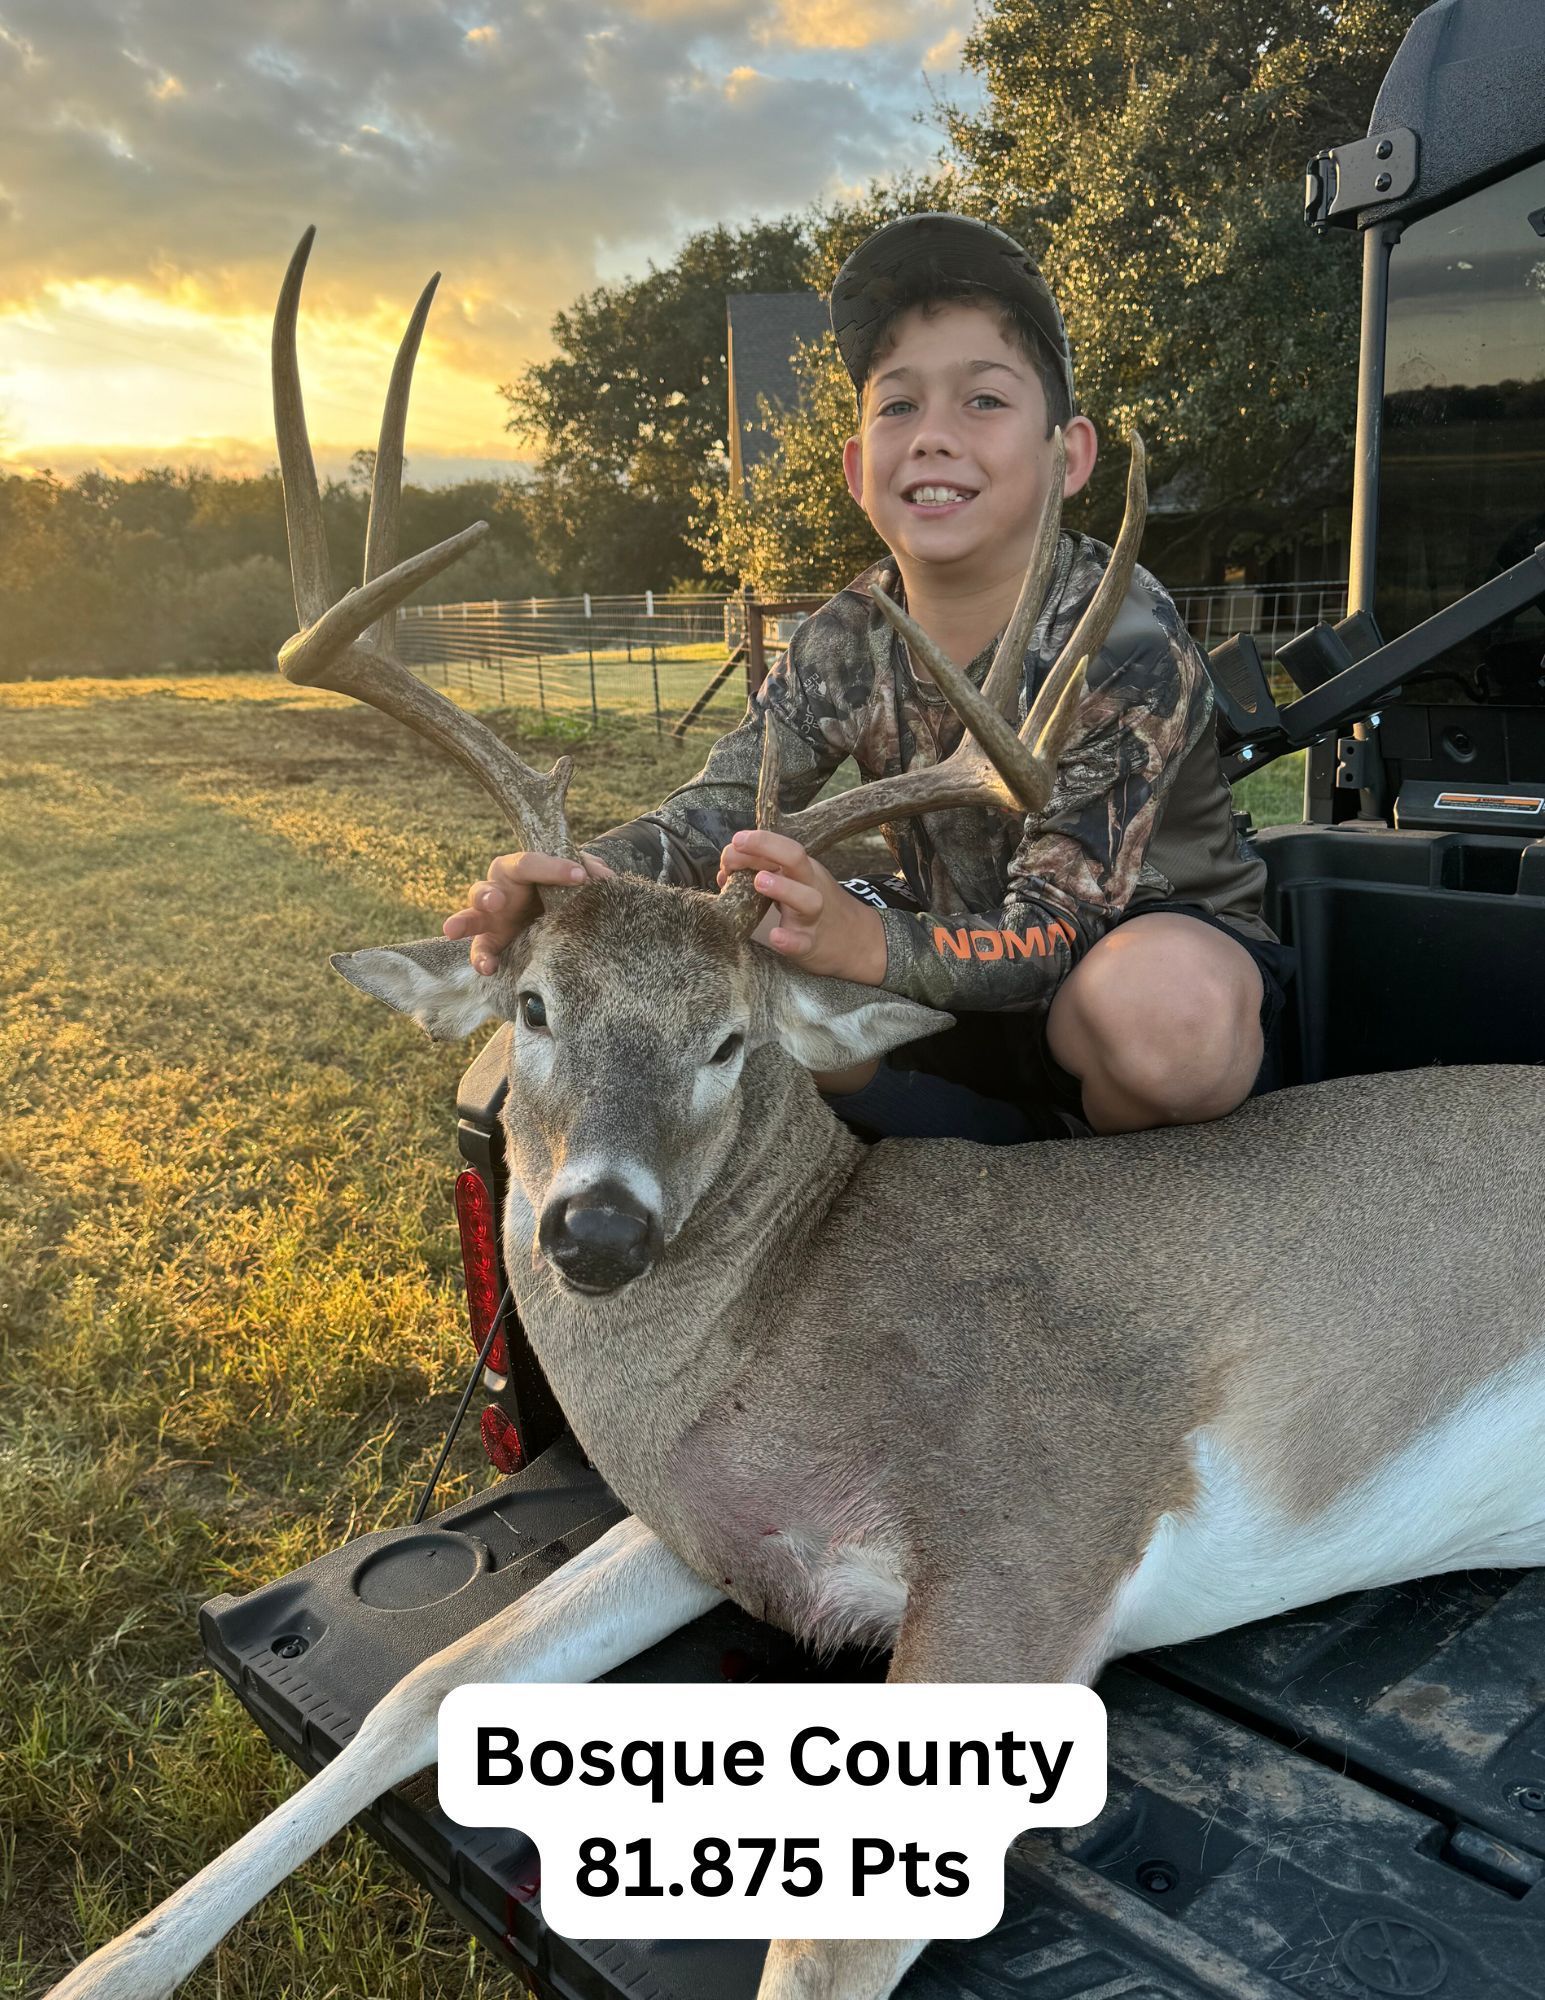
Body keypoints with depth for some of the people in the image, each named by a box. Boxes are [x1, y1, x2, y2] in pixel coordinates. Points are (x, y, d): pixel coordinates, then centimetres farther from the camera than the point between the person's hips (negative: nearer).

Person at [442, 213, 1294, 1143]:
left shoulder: (1129, 648, -24)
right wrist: (582, 876, -38)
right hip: (972, 973, 5)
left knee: (1157, 1005, -41)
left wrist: (870, 944, -51)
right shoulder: (844, 646, -7)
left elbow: (1052, 931, -30)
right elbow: (716, 811, -15)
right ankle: (1032, 1152, -6)